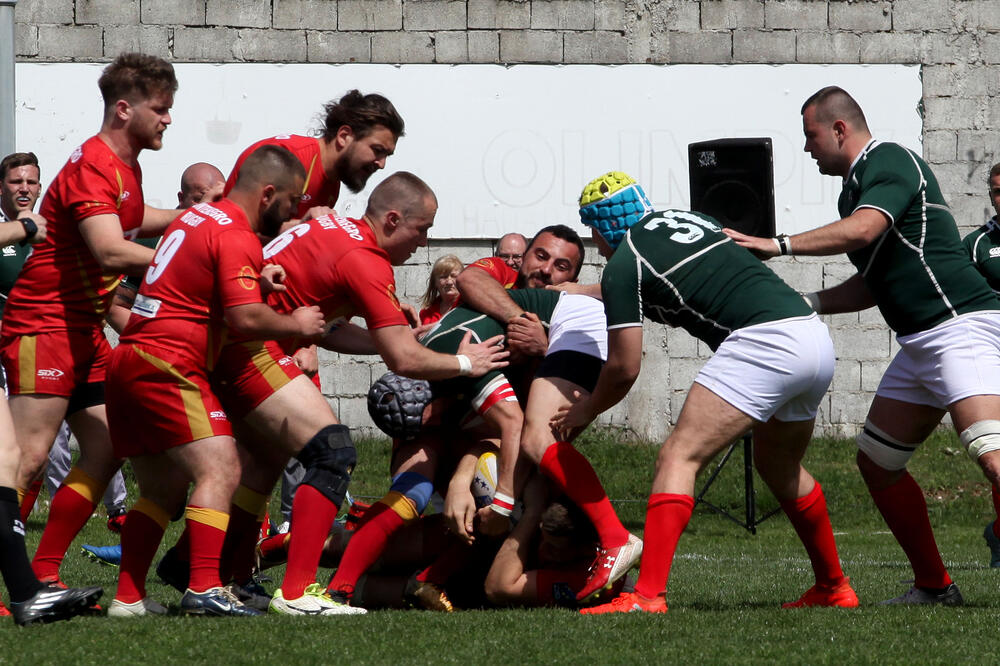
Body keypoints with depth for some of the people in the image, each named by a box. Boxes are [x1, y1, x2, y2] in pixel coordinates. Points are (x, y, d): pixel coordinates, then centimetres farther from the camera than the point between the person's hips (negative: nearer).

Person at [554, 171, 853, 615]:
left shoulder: (623, 265, 2)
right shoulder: (682, 219, 25)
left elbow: (625, 369, 4)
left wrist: (587, 410, 24)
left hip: (762, 342, -8)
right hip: (814, 334, 8)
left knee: (679, 457, -9)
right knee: (780, 468, 28)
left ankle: (648, 594, -21)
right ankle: (834, 589, 37)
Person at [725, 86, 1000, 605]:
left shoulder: (891, 162, -9)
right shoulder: (856, 187, 21)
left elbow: (862, 230, -28)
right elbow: (871, 286, 25)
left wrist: (779, 245, -22)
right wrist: (805, 304, 15)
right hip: (919, 343, 11)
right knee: (877, 462, 11)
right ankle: (933, 586, 17)